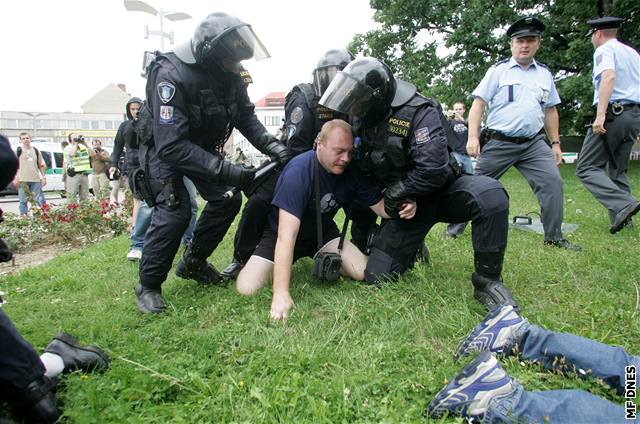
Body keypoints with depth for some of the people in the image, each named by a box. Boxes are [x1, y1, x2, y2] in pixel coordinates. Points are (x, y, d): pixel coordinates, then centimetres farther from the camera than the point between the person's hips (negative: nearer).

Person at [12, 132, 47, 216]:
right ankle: (23, 215, 7)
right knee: (23, 200, 3)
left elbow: (41, 165, 15)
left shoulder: (36, 151, 14)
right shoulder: (18, 151, 4)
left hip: (35, 180, 2)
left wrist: (44, 177, 8)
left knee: (39, 199, 1)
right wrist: (15, 178, -7)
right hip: (22, 180, -2)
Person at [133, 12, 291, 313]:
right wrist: (230, 173, -47)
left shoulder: (230, 73, -14)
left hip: (202, 146, 7)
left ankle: (192, 262, 16)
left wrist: (272, 146, -26)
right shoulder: (171, 75, -35)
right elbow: (171, 145, -40)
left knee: (227, 199, -2)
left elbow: (246, 117, -7)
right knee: (175, 209, -23)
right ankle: (148, 286, -4)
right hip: (163, 147, -6)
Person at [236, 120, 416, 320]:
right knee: (247, 289, -20)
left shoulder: (352, 170, -14)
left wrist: (403, 207, -32)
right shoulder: (299, 171, -34)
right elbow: (287, 235, -40)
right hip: (279, 233, -4)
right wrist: (281, 293, -45)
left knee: (362, 273, -12)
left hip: (322, 231, 5)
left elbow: (380, 204, -6)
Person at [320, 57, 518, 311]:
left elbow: (433, 171, -31)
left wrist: (395, 194, -19)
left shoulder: (419, 113, -22)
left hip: (443, 191, -4)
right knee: (376, 276, -6)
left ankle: (488, 281, -21)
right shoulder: (367, 119, -1)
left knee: (491, 195, -38)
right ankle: (413, 249, 26)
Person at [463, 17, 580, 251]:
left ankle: (554, 237, 5)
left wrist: (555, 143, 17)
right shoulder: (498, 70, 1)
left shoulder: (544, 73, 15)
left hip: (534, 144, 4)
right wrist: (473, 137, -17)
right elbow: (478, 103, -5)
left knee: (553, 183, -7)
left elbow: (550, 110, 20)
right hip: (498, 143, -4)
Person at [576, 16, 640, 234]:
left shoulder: (604, 50, -1)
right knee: (618, 171, 13)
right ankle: (621, 220, 9)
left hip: (613, 112, -8)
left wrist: (600, 114, -27)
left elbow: (609, 76, -20)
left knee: (586, 168, -9)